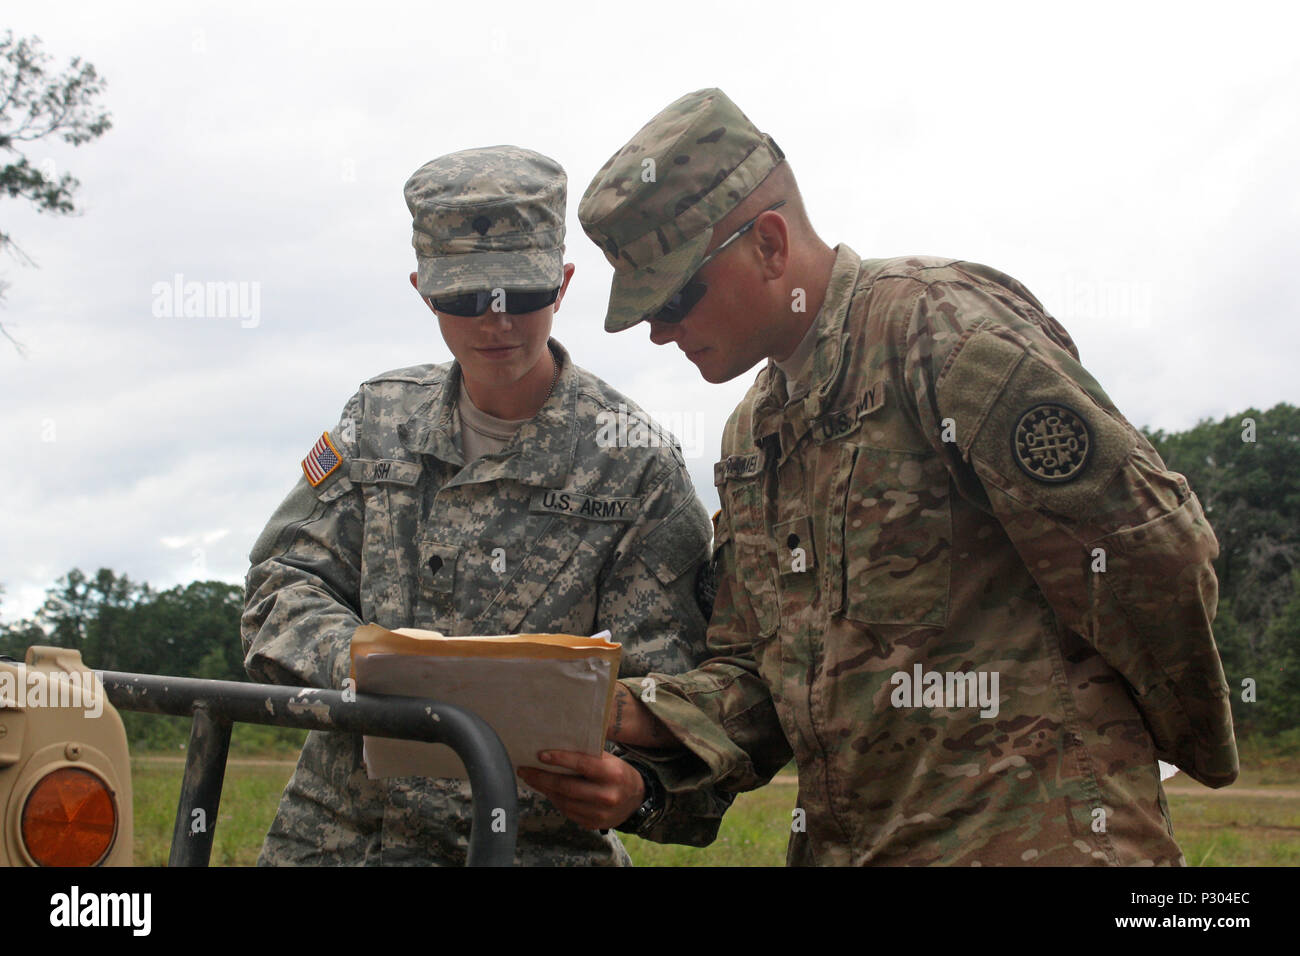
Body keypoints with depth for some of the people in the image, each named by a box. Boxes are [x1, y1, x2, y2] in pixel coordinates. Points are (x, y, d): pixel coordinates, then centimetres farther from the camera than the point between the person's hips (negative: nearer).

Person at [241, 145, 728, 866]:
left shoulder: (636, 465, 1)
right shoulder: (380, 420, 13)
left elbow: (660, 686, -2)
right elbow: (281, 593, 9)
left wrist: (638, 788, -24)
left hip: (530, 845, -3)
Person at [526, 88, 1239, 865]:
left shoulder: (943, 327, -13)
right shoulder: (752, 437, 15)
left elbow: (1153, 554, -13)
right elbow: (754, 670, 15)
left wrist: (1200, 754, -1)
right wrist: (644, 715, -5)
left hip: (1033, 837, -7)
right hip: (839, 841, 8)